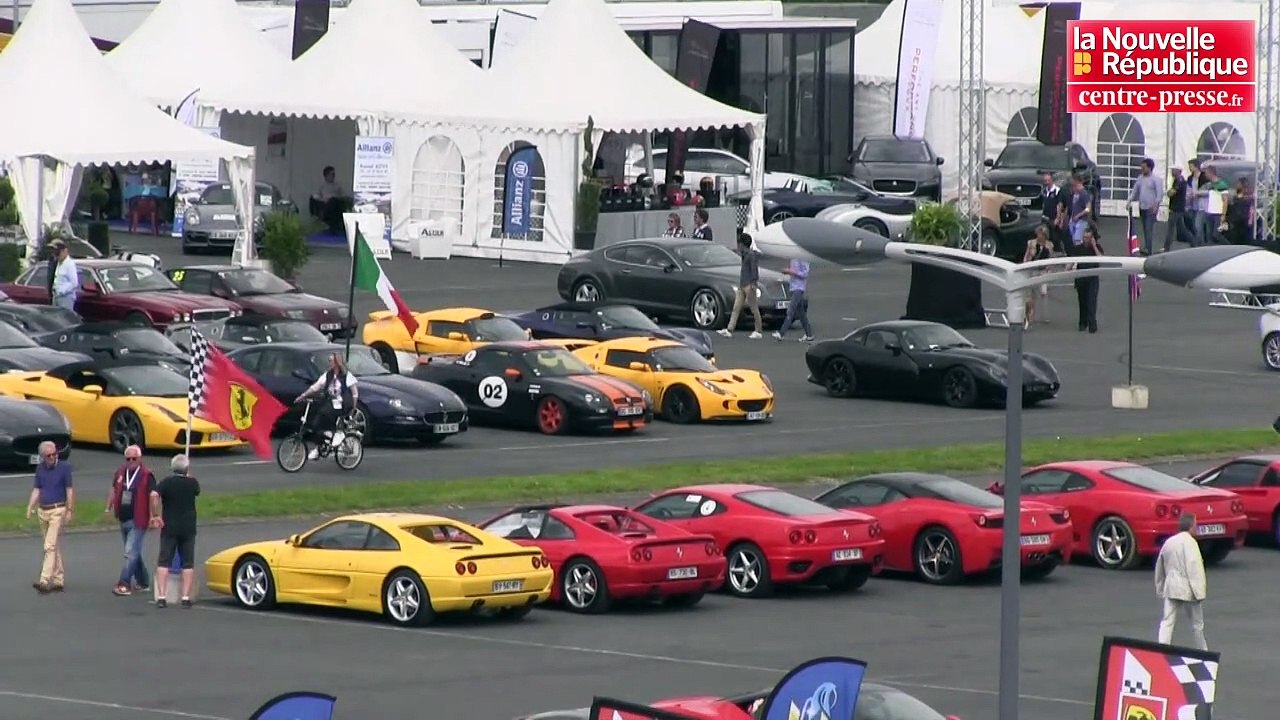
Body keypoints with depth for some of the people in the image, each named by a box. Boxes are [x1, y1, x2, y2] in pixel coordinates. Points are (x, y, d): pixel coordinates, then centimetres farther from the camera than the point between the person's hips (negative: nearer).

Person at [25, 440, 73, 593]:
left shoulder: (64, 467, -5)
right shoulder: (40, 468, 9)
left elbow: (70, 489, -5)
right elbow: (36, 490, 13)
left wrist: (70, 510, -11)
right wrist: (30, 508, 2)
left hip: (57, 510, -6)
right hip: (42, 511, 6)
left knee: (51, 546, -14)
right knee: (55, 547, 11)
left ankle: (45, 581, -21)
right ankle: (59, 581, 17)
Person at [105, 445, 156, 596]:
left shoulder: (146, 475, -10)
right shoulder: (120, 472, 9)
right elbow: (113, 490, 20)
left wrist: (153, 517, -19)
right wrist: (108, 508, 15)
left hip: (137, 521, -7)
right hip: (123, 520, 7)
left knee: (131, 553, -12)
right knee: (134, 553, 16)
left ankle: (124, 584, -13)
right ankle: (143, 583, 27)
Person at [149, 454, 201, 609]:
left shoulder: (166, 482, -6)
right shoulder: (192, 483, 0)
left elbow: (154, 495, -23)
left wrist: (155, 515, -15)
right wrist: (188, 476, 31)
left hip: (169, 528, -1)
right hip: (188, 529, 1)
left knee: (163, 562, 2)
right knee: (188, 564, 7)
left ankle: (161, 596, -6)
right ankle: (186, 597, 2)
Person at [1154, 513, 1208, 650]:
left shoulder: (1168, 542, 11)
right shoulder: (1189, 542, -11)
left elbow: (1159, 567, 19)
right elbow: (1194, 566, -20)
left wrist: (1160, 588, 28)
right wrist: (1199, 589, -21)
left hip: (1171, 588, 5)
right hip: (1188, 589, -5)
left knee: (1167, 622, -1)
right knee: (1197, 624, 10)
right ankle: (1203, 652, 23)